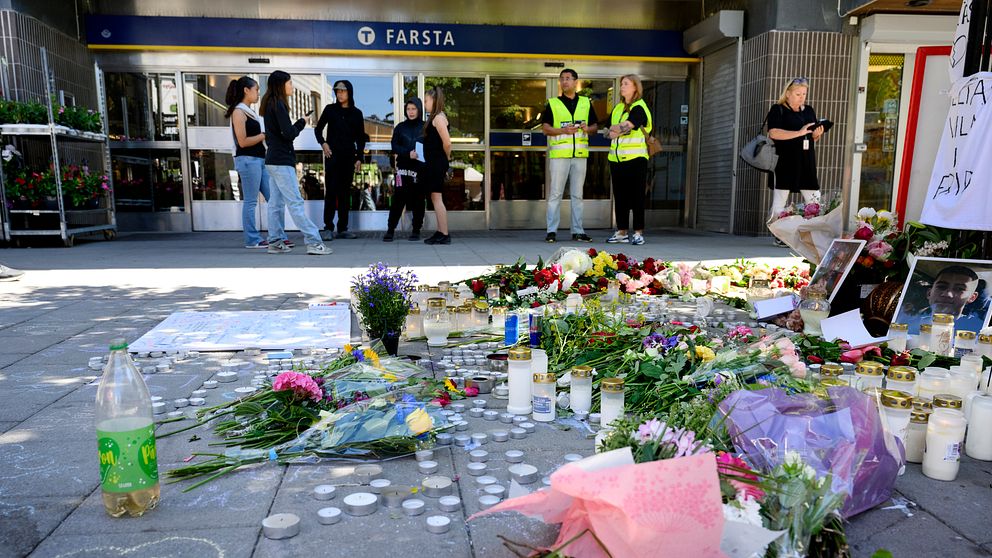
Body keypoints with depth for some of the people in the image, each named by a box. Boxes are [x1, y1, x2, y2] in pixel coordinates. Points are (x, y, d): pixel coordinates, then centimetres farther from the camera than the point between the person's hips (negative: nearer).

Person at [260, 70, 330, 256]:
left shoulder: (270, 104, 16)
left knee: (275, 203, 9)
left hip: (272, 161, 10)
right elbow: (289, 134, -17)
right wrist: (301, 122, -1)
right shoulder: (278, 105, -12)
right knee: (295, 203, -11)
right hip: (282, 161, -10)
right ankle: (314, 242, -10)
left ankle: (275, 242, 12)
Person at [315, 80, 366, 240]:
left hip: (349, 157, 2)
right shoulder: (330, 109, 5)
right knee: (331, 191, -8)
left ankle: (343, 228, 10)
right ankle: (328, 228, -6)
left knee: (345, 192, 5)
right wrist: (323, 143, -7)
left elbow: (361, 138, 10)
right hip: (333, 155, -2)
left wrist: (359, 158, 2)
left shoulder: (356, 113, 9)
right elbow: (318, 128, 11)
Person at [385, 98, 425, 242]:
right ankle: (390, 230, 0)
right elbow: (395, 147, 4)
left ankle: (416, 230, 11)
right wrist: (408, 153, -14)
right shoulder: (400, 127, 11)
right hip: (403, 168, 1)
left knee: (418, 200, 3)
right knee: (398, 199, -4)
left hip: (421, 169, 0)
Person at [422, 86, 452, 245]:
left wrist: (446, 158, -6)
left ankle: (445, 235, -5)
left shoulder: (438, 118, -13)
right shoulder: (434, 118, 17)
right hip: (433, 163, 10)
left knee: (437, 198, -8)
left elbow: (447, 143, -21)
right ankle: (440, 233, 17)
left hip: (437, 163, -10)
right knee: (435, 198, 12)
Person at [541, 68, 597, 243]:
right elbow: (545, 128, 0)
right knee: (555, 193, -3)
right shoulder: (552, 103, 6)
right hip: (559, 154, -3)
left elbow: (595, 126, 15)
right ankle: (551, 231, 2)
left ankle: (577, 230, 12)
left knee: (577, 194, 7)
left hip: (580, 154, 3)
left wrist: (588, 128, -8)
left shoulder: (586, 103, 14)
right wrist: (563, 130, -16)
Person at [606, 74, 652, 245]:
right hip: (617, 158, 7)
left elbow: (626, 126, -16)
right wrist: (621, 129, -9)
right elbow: (610, 130, 9)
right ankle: (621, 232, 13)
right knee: (619, 196, 7)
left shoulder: (639, 108, -3)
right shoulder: (618, 108, 19)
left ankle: (638, 233, 0)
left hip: (635, 157, -7)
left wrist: (616, 130, 1)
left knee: (636, 196, -4)